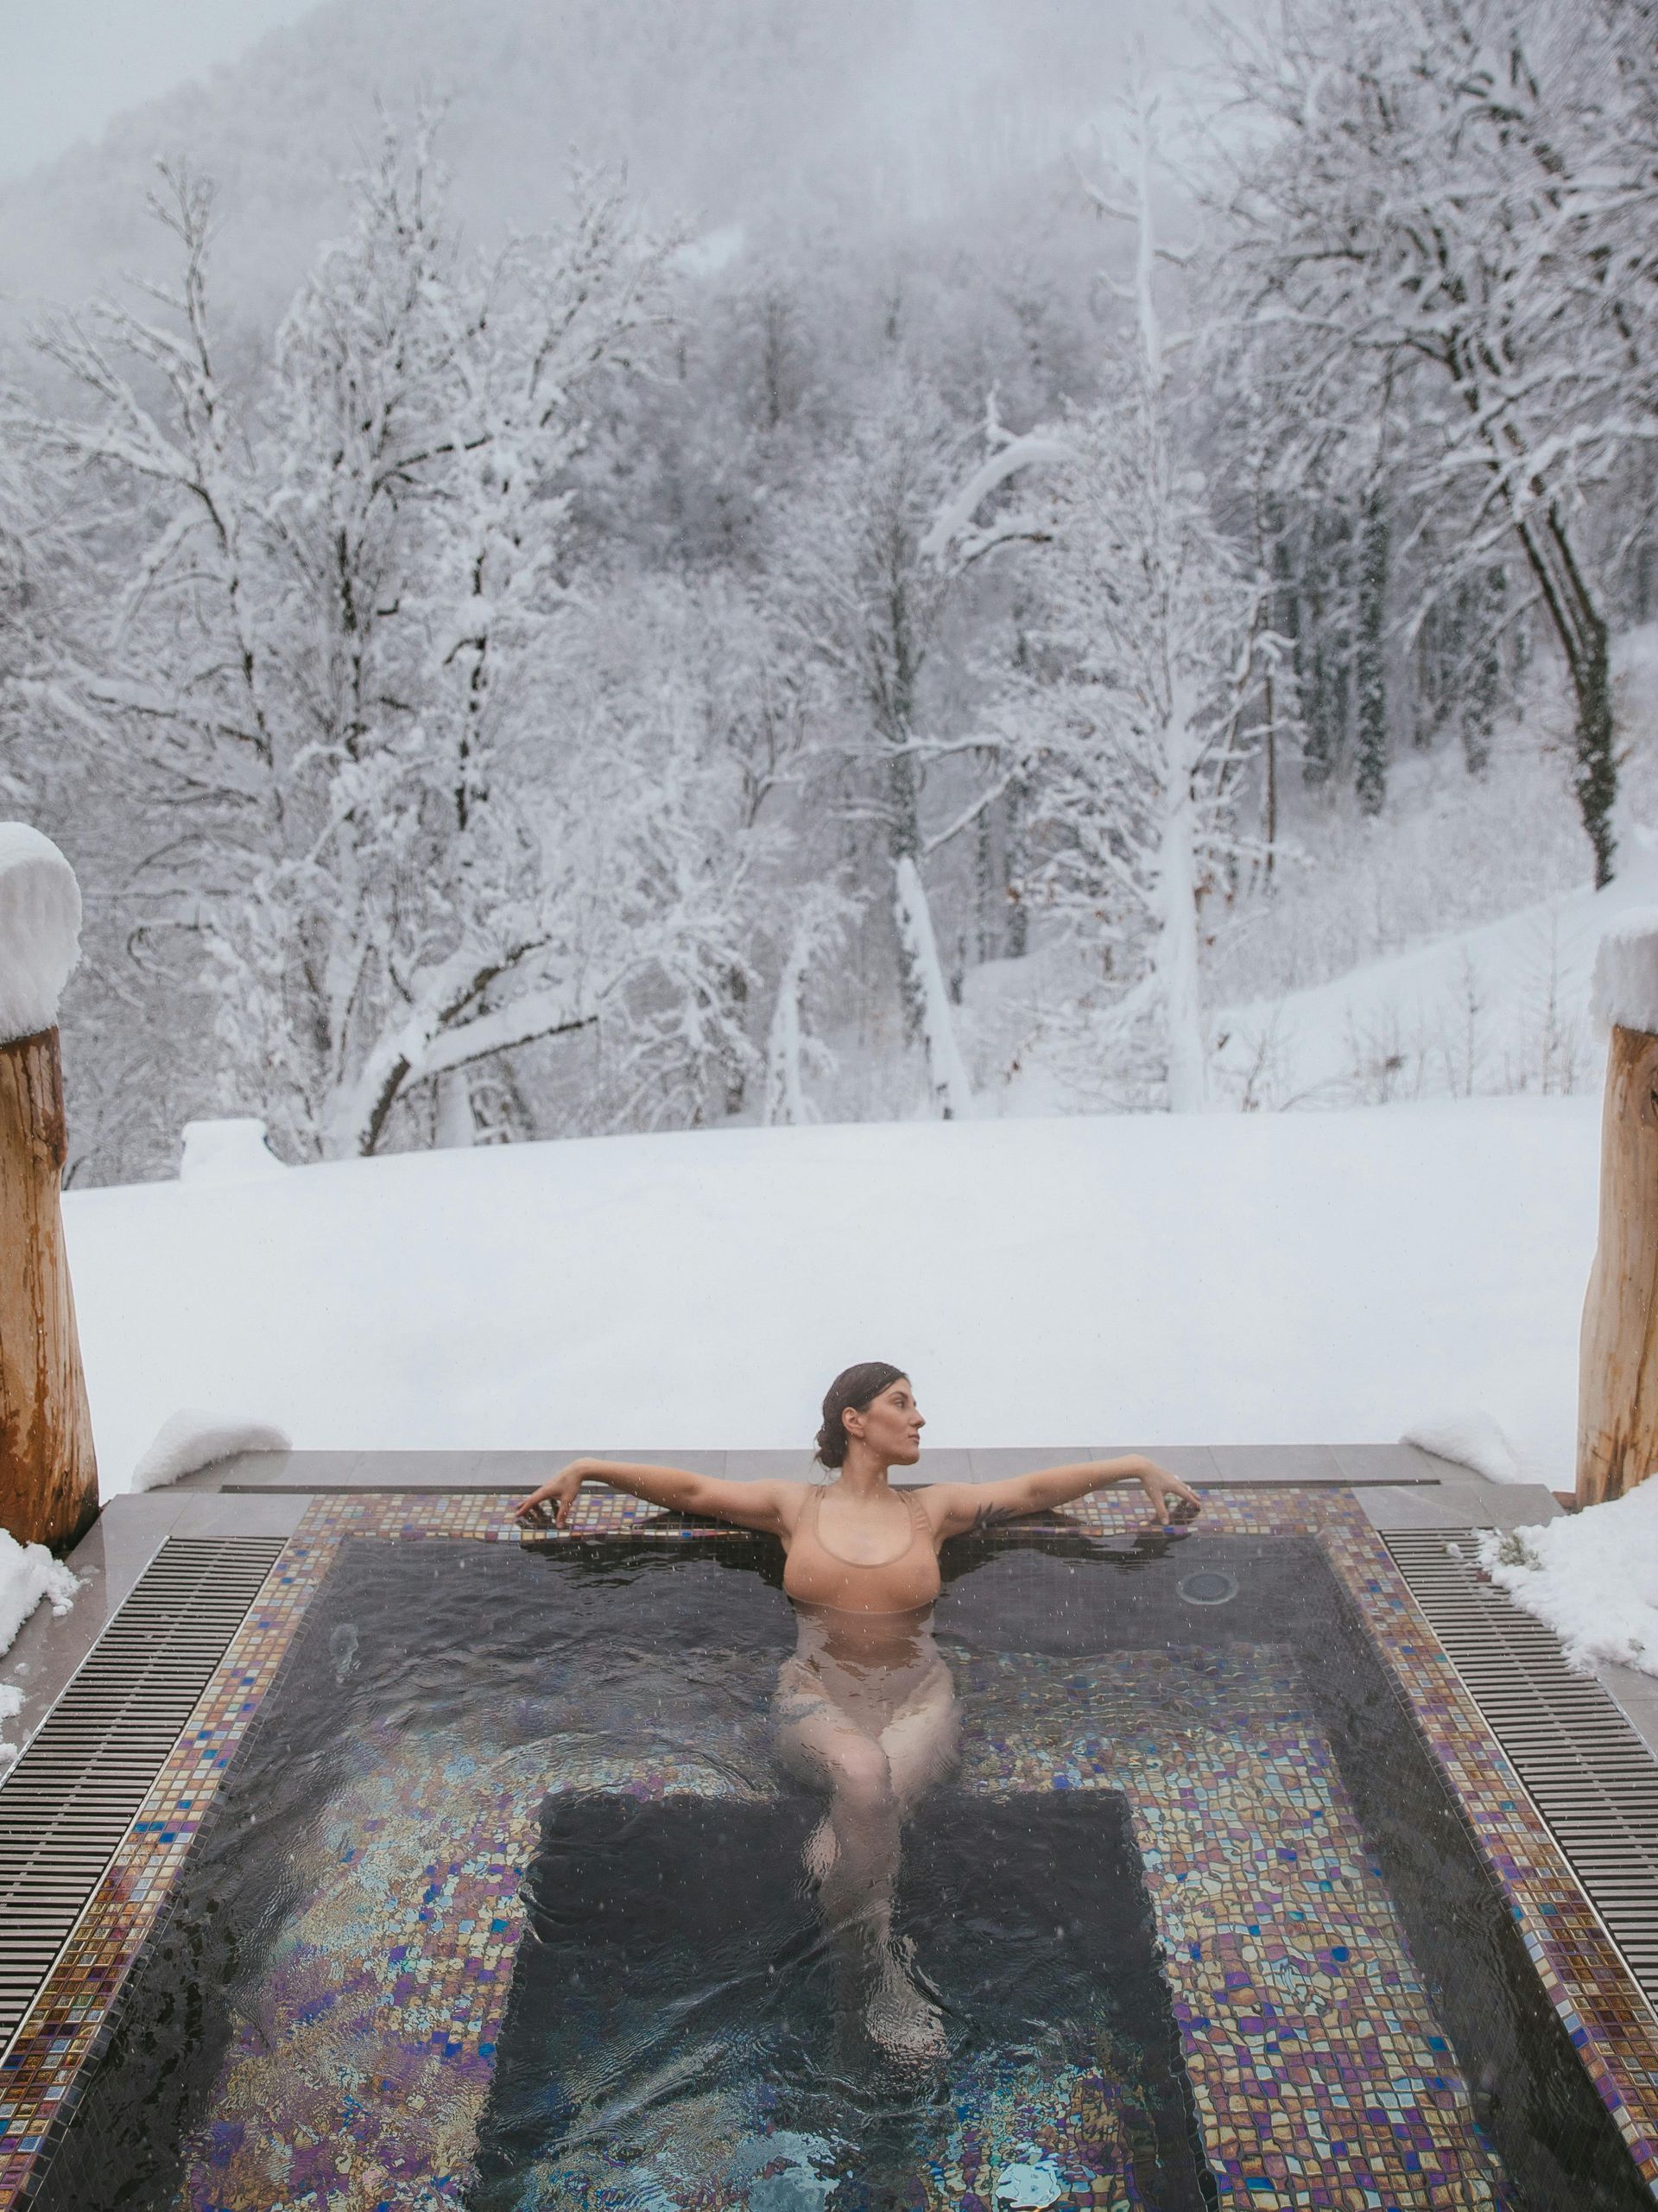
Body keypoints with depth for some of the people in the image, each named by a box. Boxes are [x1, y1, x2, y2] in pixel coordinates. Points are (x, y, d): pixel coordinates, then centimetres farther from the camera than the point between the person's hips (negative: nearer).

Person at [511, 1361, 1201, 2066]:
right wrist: (582, 1469, 2)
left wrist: (1141, 1466, 8)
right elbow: (689, 1489, 8)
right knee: (863, 1773, -34)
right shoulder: (796, 1507, 8)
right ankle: (878, 1974, -18)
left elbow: (1036, 1488, 11)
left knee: (871, 1799, -35)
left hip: (916, 1698, 1)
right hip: (817, 1697, -1)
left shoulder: (932, 1509, 12)